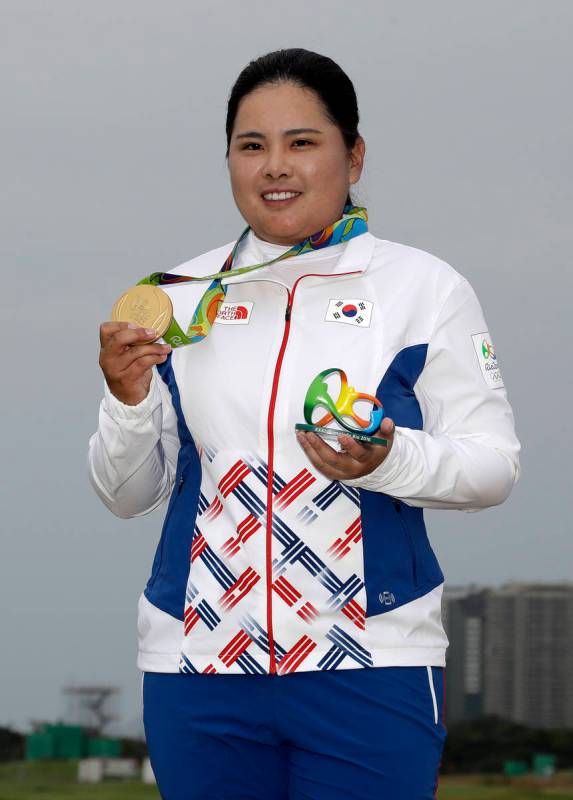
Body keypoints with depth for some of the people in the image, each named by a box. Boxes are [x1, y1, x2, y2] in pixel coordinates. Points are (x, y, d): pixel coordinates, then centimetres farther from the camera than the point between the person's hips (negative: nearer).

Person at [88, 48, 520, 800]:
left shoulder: (423, 288, 1)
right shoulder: (182, 298, 10)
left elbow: (493, 464, 0)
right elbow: (126, 494, 13)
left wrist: (389, 460, -19)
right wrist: (129, 402, -6)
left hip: (372, 673, -3)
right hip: (199, 672, 3)